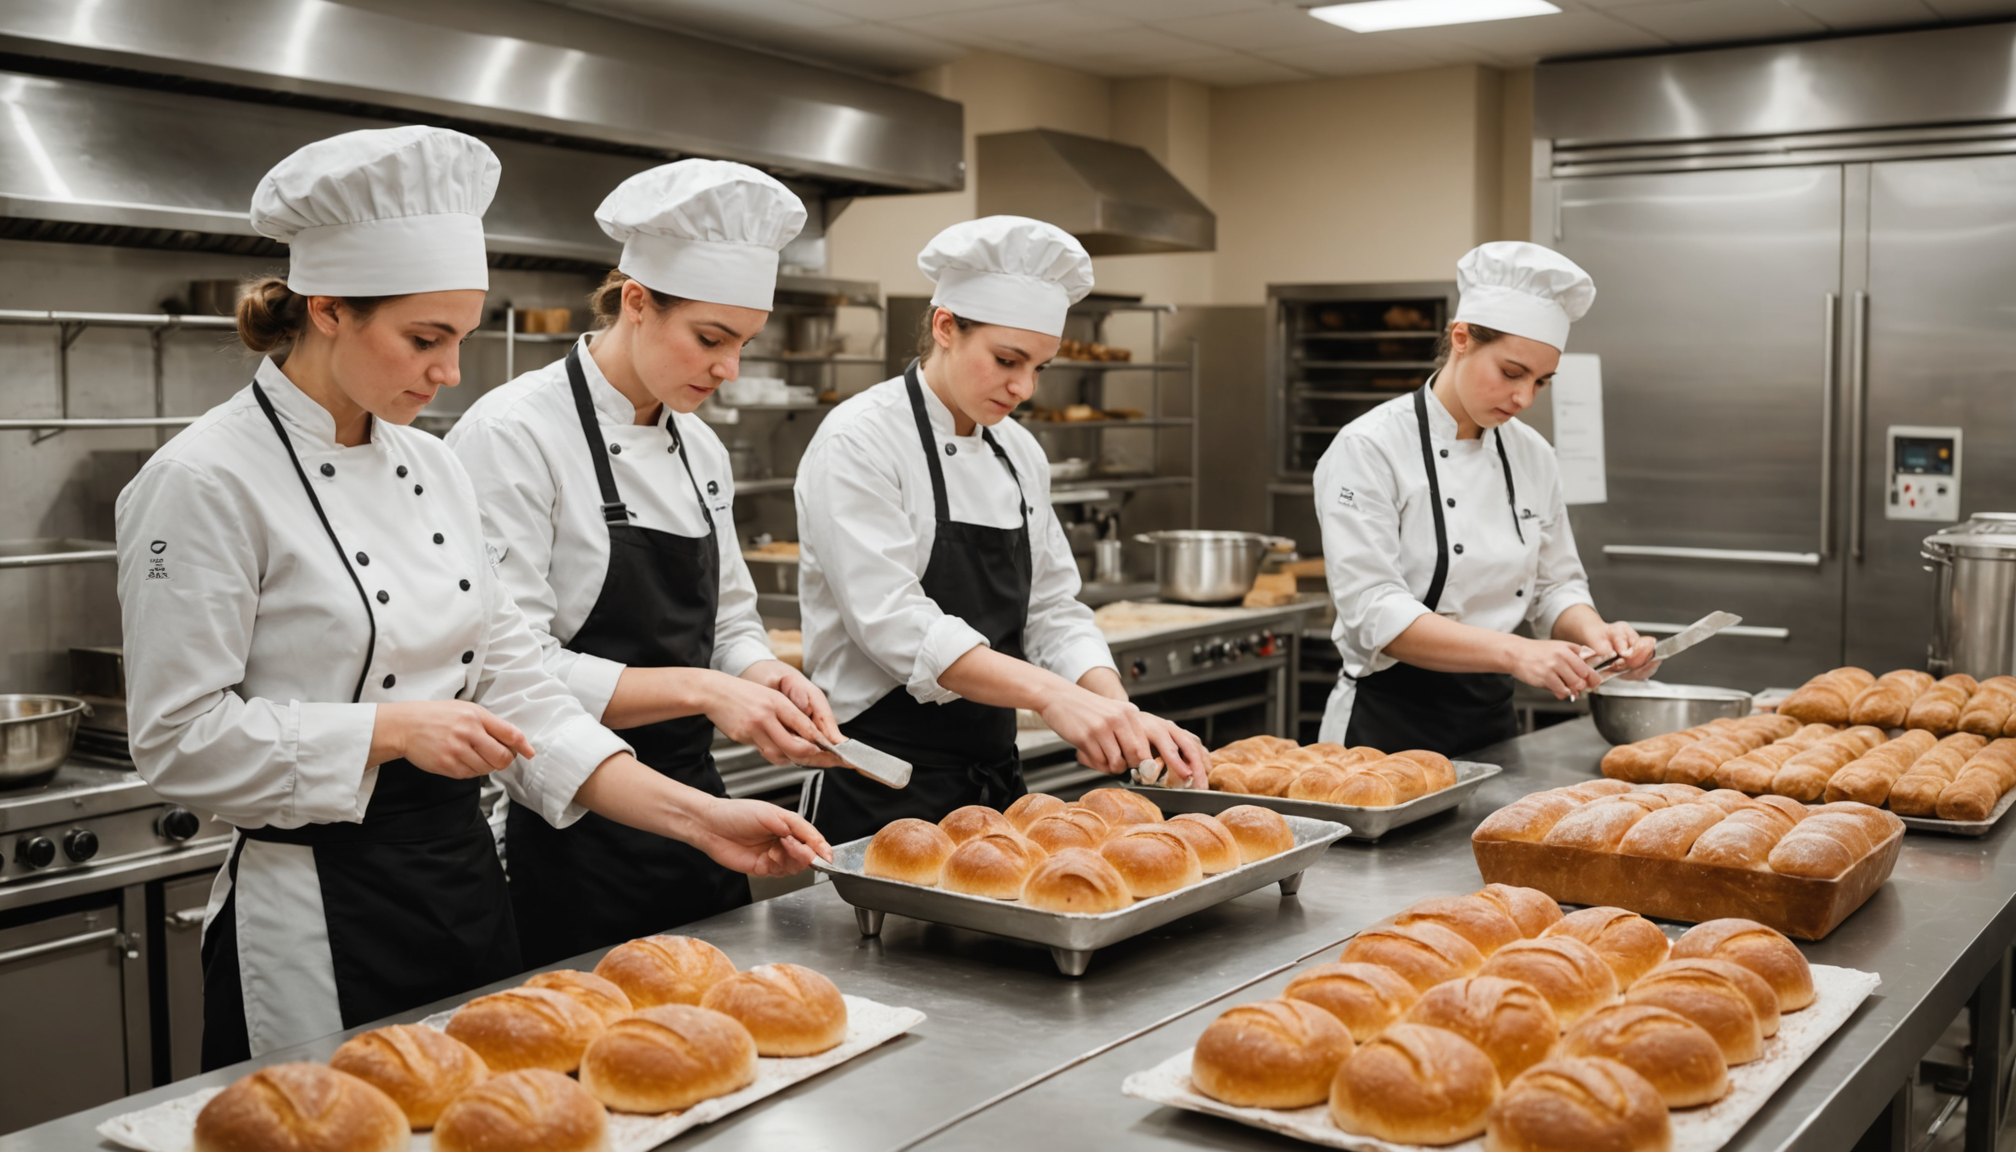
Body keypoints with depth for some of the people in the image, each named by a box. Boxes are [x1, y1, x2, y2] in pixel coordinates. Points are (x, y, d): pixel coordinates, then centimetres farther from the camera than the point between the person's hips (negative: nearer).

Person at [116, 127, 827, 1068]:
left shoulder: (430, 468, 8)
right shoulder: (206, 482, -13)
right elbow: (178, 736, -14)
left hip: (465, 881, 7)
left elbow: (512, 688, 6)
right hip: (319, 914, -7)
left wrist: (697, 817, -2)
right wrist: (392, 729, -21)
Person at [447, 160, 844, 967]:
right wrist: (699, 690, -24)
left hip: (693, 807, 7)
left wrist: (769, 682, -5)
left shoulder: (700, 448, 9)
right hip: (574, 836, -7)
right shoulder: (514, 434, -14)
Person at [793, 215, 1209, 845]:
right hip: (886, 794, -7)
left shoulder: (1019, 452, 9)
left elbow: (1052, 610, 8)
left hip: (995, 772, 7)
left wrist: (1123, 714, -10)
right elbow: (893, 622, -23)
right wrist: (1051, 694, -33)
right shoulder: (858, 442, -13)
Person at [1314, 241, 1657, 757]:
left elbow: (1556, 584, 12)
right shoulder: (1368, 448, -14)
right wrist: (1514, 652, -32)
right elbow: (1375, 613, -22)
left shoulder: (1532, 456, 5)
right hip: (1390, 725, -6)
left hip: (1492, 716, 6)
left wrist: (1593, 633, -11)